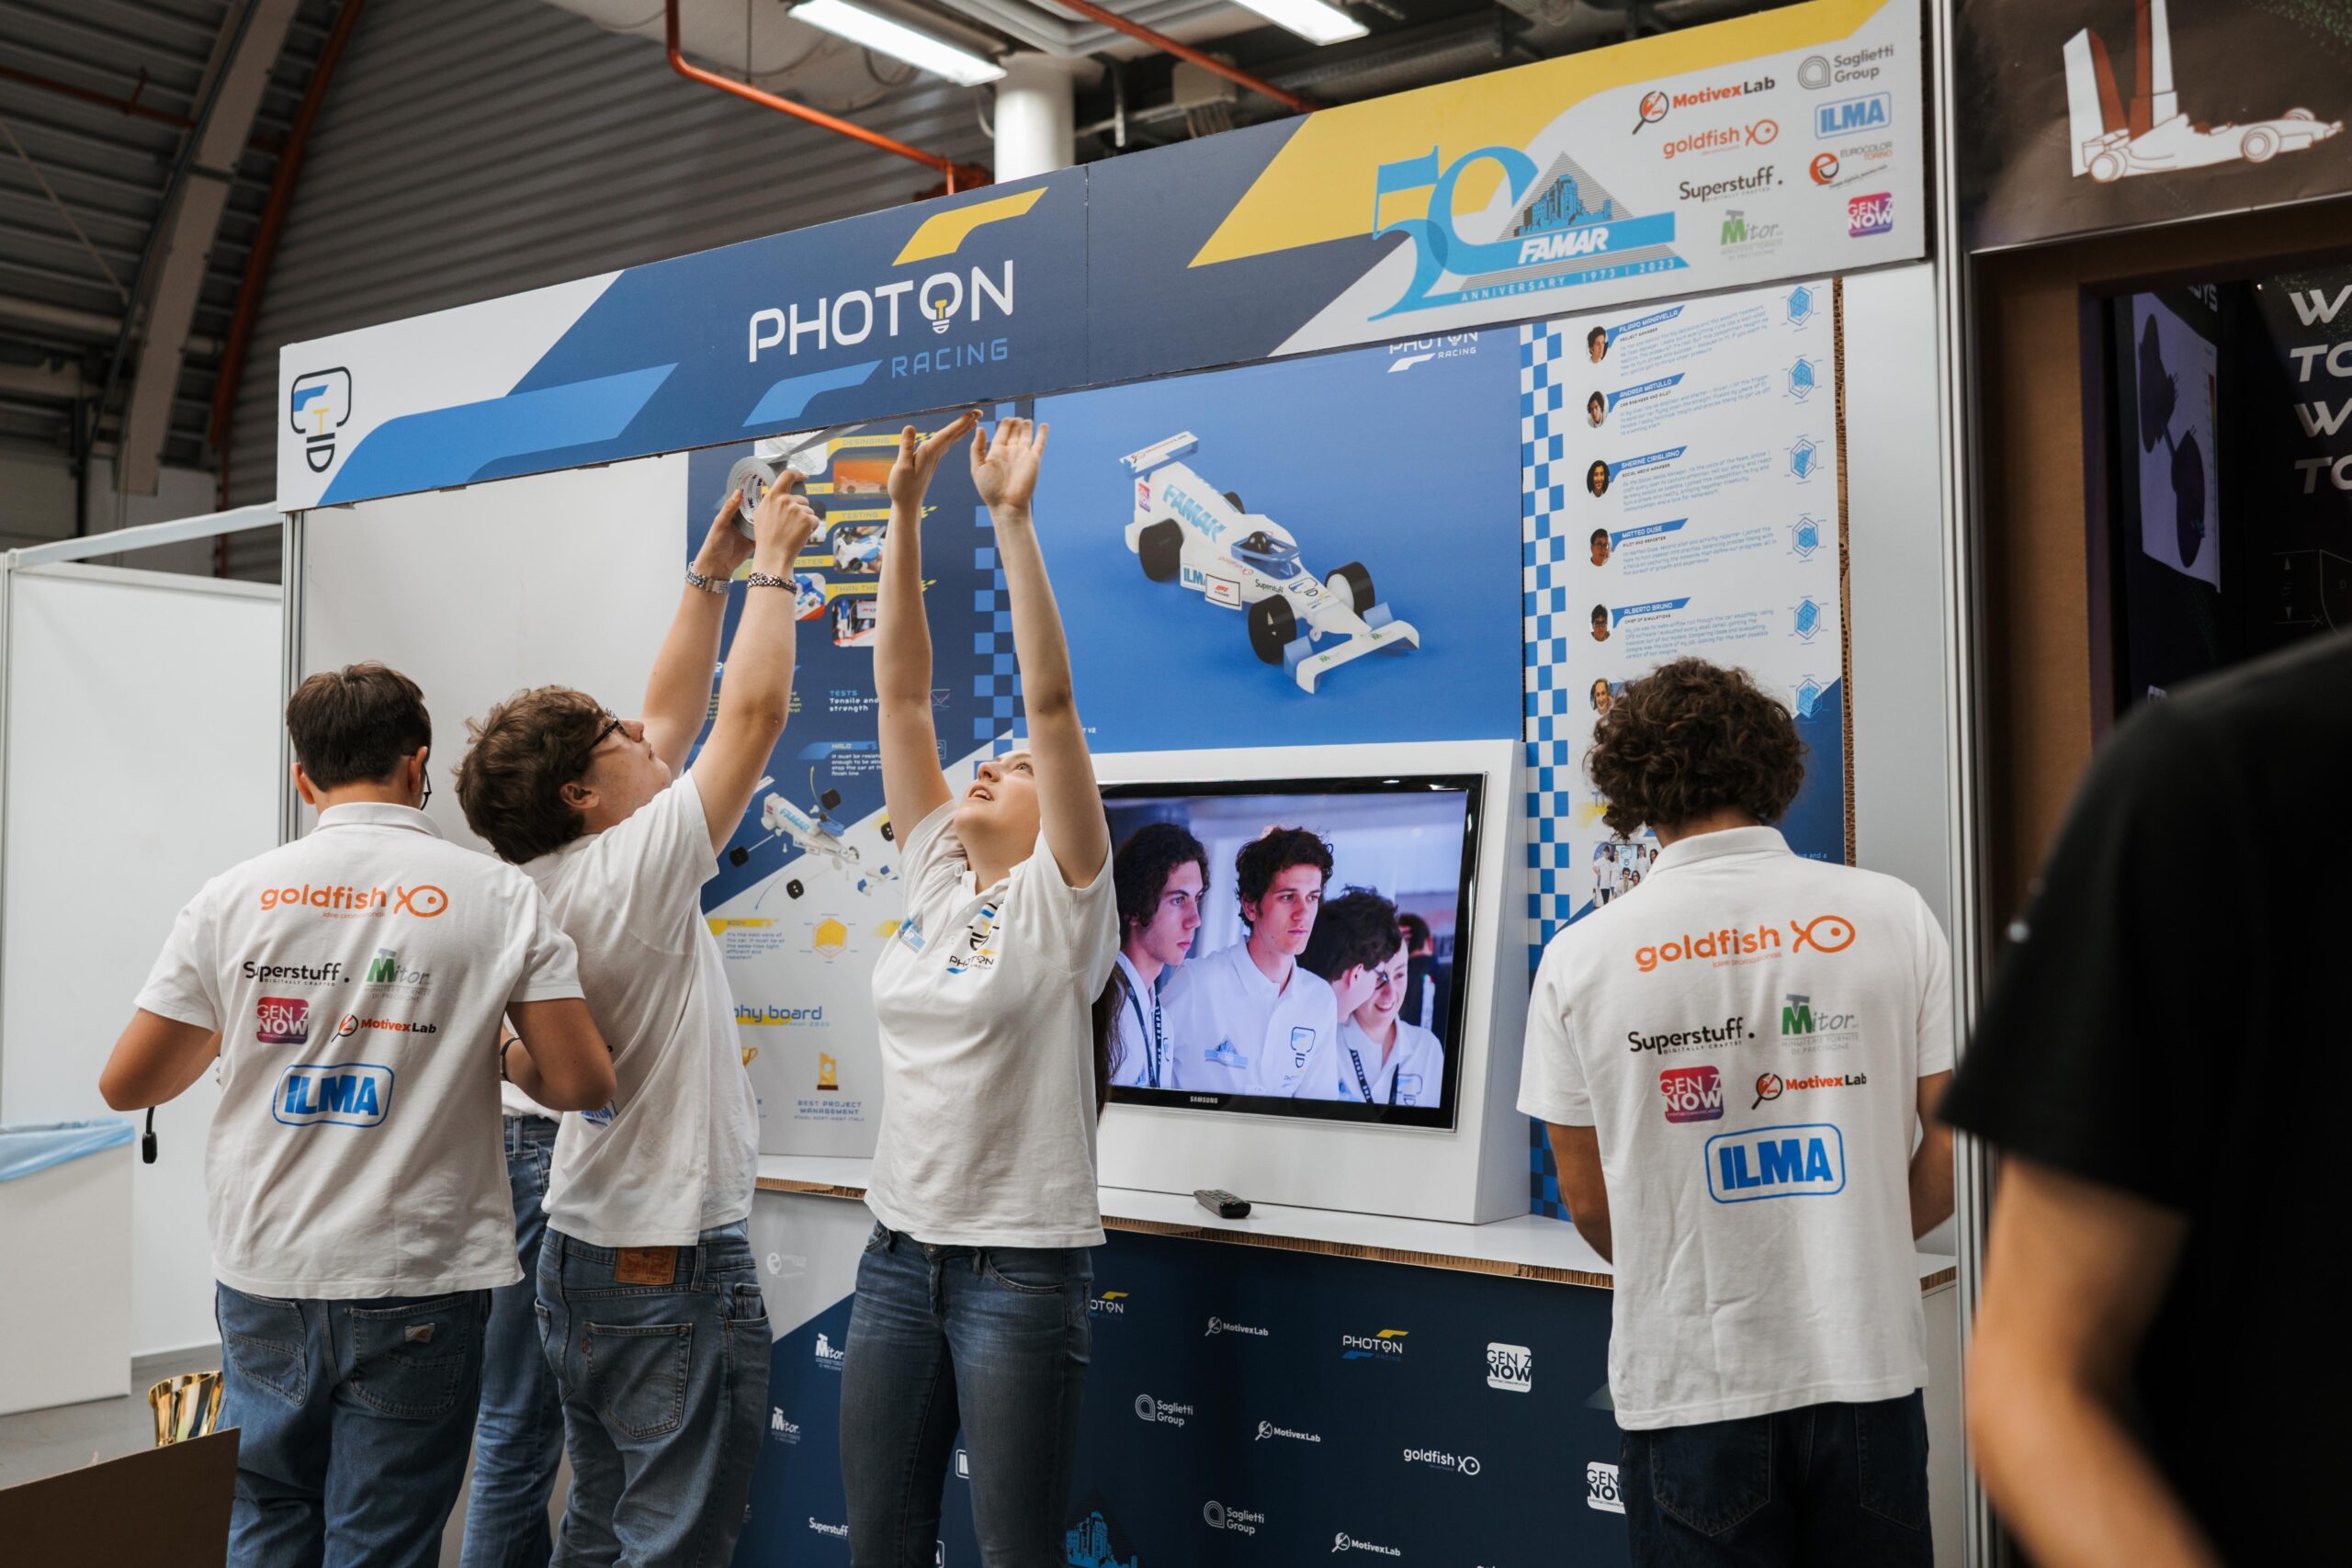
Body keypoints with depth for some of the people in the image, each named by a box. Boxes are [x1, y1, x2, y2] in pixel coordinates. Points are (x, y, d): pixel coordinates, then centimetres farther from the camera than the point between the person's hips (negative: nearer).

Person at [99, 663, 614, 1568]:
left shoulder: (232, 897, -1)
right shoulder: (498, 897, -6)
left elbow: (127, 1085, 4)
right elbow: (581, 1084, -10)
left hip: (264, 1280, 3)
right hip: (414, 1288, -2)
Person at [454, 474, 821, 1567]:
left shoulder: (538, 886, 5)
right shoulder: (629, 875, -18)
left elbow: (674, 712, 13)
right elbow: (753, 710, -17)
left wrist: (710, 573, 13)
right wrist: (769, 566, -5)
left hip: (580, 1253, 9)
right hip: (673, 1268, -9)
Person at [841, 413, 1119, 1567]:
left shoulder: (1063, 896, -6)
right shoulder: (931, 874, 7)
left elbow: (1050, 695, -16)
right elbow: (900, 690, 3)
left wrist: (1010, 518, -18)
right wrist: (906, 515, -1)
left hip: (1021, 1265, -6)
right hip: (898, 1250, 6)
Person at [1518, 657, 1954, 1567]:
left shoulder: (1578, 957, -6)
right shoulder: (1892, 915, -3)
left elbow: (1589, 1202, 1)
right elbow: (1948, 1159, 1)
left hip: (1689, 1387, -1)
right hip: (1864, 1365, 2)